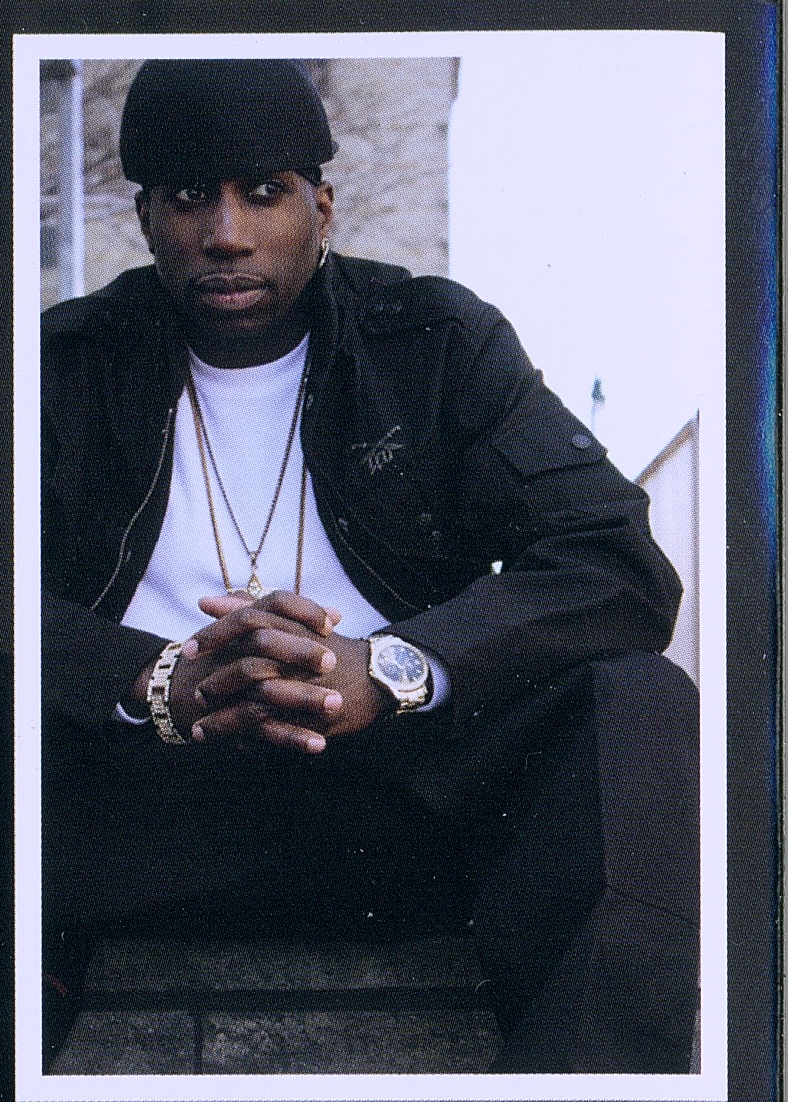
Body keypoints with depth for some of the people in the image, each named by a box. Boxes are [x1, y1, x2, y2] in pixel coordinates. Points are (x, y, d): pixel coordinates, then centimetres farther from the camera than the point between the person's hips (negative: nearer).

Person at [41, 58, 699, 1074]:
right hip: (143, 792, 1)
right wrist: (158, 683, -24)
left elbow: (624, 570, -6)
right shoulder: (69, 363, 11)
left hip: (400, 787, 0)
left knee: (641, 703, -26)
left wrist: (385, 668, -22)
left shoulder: (440, 343, 7)